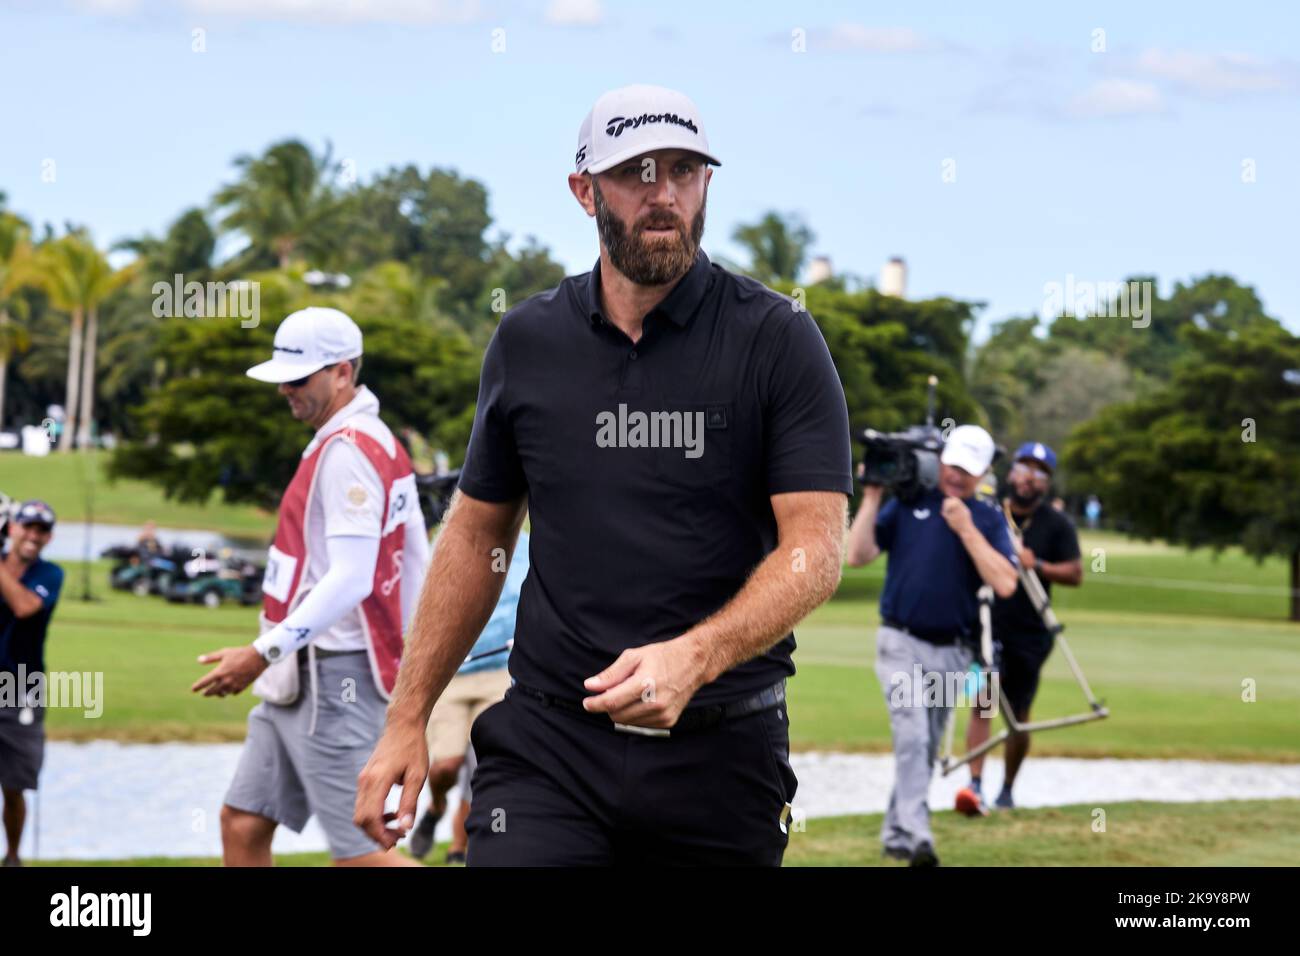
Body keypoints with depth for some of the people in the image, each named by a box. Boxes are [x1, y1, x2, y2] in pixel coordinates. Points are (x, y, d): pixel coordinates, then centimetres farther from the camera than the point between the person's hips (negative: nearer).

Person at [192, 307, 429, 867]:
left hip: (334, 678, -11)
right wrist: (408, 656, 21)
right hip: (300, 681, 11)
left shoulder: (347, 451, -16)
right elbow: (417, 566, 18)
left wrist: (265, 652, -25)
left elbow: (351, 580, -24)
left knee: (358, 852, -10)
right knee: (243, 823, 10)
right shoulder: (377, 443, 16)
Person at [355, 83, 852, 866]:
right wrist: (408, 720, 12)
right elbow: (477, 537, 16)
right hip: (548, 742, 2)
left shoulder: (776, 339, -3)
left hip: (720, 749, -1)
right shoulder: (527, 340, 8)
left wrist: (692, 657, -27)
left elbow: (815, 551, -10)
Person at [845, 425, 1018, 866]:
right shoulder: (906, 504, 2)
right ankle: (917, 835, -26)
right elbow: (858, 556, -5)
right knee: (912, 736, -18)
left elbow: (1005, 584, -11)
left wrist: (966, 529, -15)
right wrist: (872, 498, -9)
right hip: (902, 644, -3)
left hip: (952, 652, 3)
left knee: (928, 748, 11)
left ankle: (896, 834, 24)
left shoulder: (988, 519, 4)